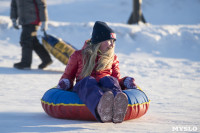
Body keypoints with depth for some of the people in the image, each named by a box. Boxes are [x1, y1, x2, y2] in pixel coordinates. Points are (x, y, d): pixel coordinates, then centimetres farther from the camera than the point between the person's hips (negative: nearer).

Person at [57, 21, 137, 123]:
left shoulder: (112, 58, 28)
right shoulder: (79, 55, 21)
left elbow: (117, 79, 25)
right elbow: (68, 75, 24)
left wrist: (126, 81, 2)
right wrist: (64, 83, 0)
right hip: (83, 88, -2)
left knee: (109, 80, -35)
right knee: (89, 80, -38)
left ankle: (117, 109, -73)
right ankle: (101, 110, -76)